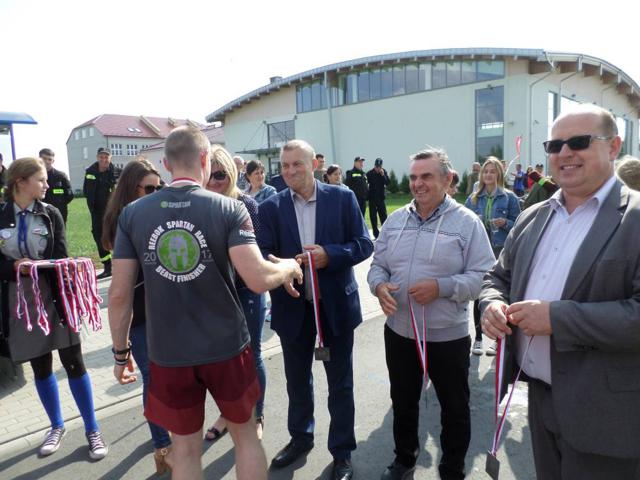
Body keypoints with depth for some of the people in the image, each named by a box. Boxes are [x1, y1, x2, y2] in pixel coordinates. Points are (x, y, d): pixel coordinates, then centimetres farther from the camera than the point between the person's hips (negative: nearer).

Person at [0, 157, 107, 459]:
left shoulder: (51, 214, -2)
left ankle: (92, 430, 16)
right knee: (40, 367, 14)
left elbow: (60, 259, -7)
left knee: (74, 363, 2)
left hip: (54, 298, -1)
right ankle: (57, 426, 34)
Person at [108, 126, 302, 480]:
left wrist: (120, 351, 8)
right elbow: (258, 279, -23)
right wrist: (290, 267, -2)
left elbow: (119, 294, -5)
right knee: (246, 435, 22)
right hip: (226, 347, -1)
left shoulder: (132, 214, -5)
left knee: (185, 449, 20)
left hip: (168, 354, 2)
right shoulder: (229, 209, -12)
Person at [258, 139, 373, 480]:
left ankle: (342, 451, 34)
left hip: (336, 305, -2)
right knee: (297, 379, 21)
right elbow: (264, 255, -7)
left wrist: (329, 255, -22)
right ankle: (300, 437, 46)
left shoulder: (342, 198, -5)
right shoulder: (271, 207, -2)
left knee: (340, 382, 13)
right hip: (292, 308, 2)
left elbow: (364, 244, -5)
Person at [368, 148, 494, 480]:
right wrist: (379, 285, -15)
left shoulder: (467, 222, -9)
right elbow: (377, 265, 7)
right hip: (399, 331, 4)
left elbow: (484, 275, -12)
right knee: (403, 402, 22)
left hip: (448, 335, -3)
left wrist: (441, 287, -24)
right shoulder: (395, 220, 4)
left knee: (454, 409, 16)